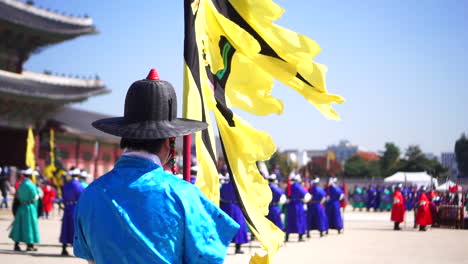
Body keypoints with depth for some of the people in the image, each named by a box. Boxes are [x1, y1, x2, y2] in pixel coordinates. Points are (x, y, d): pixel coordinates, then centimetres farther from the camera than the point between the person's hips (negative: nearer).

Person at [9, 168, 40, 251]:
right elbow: (35, 197, -12)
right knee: (29, 225, 1)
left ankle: (16, 245, 8)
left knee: (19, 225, 9)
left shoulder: (21, 185, 6)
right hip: (29, 207, -6)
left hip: (21, 207, 6)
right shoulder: (31, 185, -15)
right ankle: (30, 245, 3)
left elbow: (18, 197, 9)